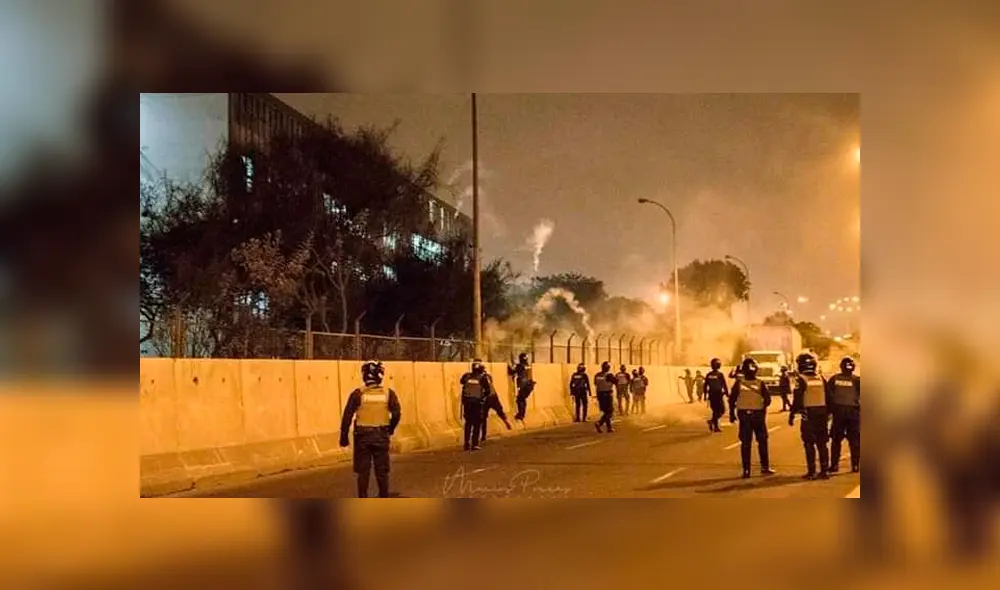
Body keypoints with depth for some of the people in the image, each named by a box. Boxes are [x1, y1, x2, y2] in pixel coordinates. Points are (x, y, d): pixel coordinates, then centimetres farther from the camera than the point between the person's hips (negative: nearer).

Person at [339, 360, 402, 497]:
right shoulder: (388, 393, -2)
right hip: (381, 436, 1)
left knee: (363, 472, 8)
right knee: (382, 471, 11)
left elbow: (347, 415, -9)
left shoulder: (358, 394, -7)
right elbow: (397, 413, -4)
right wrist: (390, 430, 13)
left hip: (363, 436, -1)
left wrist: (344, 437, -2)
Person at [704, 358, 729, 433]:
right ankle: (712, 421, -17)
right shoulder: (720, 374, -12)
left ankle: (716, 427, 12)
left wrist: (705, 395, 16)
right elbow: (724, 385, -11)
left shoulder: (708, 375, 4)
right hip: (719, 395, -6)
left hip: (711, 395, 6)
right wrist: (727, 394, -1)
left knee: (715, 411, 14)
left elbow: (705, 386, 8)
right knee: (722, 410, 4)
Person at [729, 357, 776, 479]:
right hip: (744, 414, -1)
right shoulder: (739, 383, 0)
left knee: (762, 441, 6)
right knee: (745, 443, 4)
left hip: (758, 414, 1)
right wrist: (732, 413, 1)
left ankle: (765, 467, 12)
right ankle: (746, 469, 8)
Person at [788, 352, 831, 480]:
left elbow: (797, 399, -13)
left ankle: (811, 472, -2)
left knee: (809, 444, -1)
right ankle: (825, 470, 12)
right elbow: (828, 398, 12)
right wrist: (827, 413, 21)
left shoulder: (801, 380, -9)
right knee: (822, 443, 11)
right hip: (822, 414, 5)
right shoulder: (821, 379, 7)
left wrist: (791, 415, -7)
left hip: (808, 415, -5)